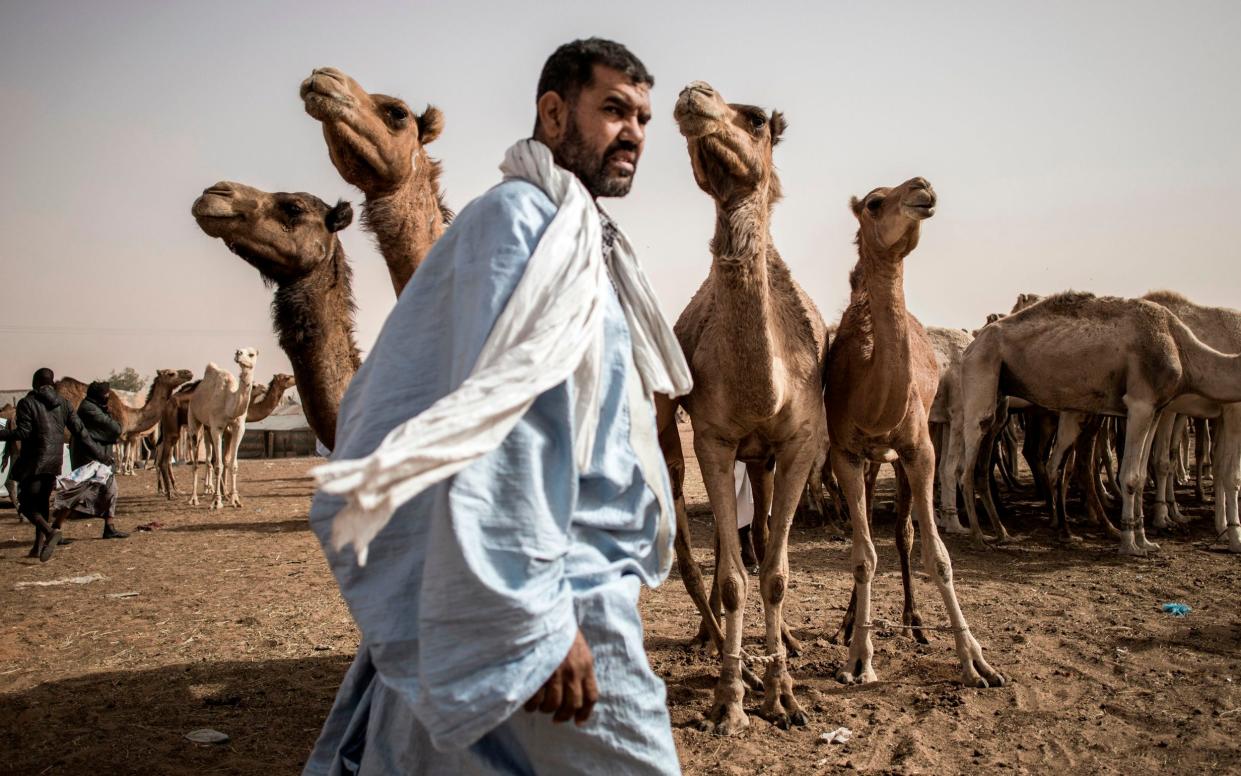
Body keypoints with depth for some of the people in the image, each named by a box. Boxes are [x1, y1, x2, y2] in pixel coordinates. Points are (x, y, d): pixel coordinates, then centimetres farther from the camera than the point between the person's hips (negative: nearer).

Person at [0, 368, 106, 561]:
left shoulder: (27, 403, -6)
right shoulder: (63, 404, 7)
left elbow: (23, 432, -15)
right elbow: (80, 432, 4)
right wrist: (99, 453, 9)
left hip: (34, 462, -5)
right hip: (55, 461, 5)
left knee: (27, 504, 1)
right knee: (42, 502, 16)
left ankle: (50, 531, -24)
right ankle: (39, 546, 17)